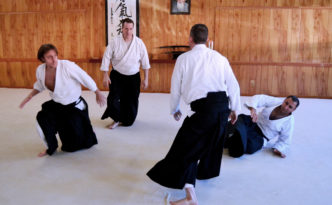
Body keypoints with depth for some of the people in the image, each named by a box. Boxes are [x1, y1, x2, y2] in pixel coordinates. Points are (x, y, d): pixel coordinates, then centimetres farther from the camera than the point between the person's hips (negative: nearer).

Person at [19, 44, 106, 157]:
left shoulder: (67, 65, -28)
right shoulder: (40, 70, -11)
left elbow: (85, 78, -19)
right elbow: (39, 85, 12)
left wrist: (98, 94, -11)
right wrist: (29, 97, 2)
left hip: (75, 106, -4)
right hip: (56, 105, 4)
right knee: (42, 120, -20)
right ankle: (51, 148, 8)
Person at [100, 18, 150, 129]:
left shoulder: (139, 43, -9)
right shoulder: (115, 41, -12)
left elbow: (145, 62, -2)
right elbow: (106, 57, -6)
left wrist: (146, 79, 0)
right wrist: (105, 76, -7)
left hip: (133, 77, 1)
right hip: (117, 76, -1)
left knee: (131, 102, 8)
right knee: (113, 100, -10)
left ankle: (126, 120, 34)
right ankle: (116, 119, 16)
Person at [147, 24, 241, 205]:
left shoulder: (184, 58, 2)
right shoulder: (219, 57, 10)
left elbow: (176, 88, 7)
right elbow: (233, 84, 11)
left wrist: (174, 109, 23)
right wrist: (234, 108, 24)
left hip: (202, 108, -5)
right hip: (222, 105, 6)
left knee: (186, 147, 0)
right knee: (211, 140, 28)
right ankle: (205, 172, 50)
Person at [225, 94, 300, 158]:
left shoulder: (289, 122, -11)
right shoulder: (276, 102, -8)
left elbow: (285, 141, -2)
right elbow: (259, 98, -16)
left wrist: (278, 149, -23)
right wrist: (253, 108, -37)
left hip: (261, 136, -2)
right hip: (253, 122, 2)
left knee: (250, 147, -32)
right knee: (240, 119, -31)